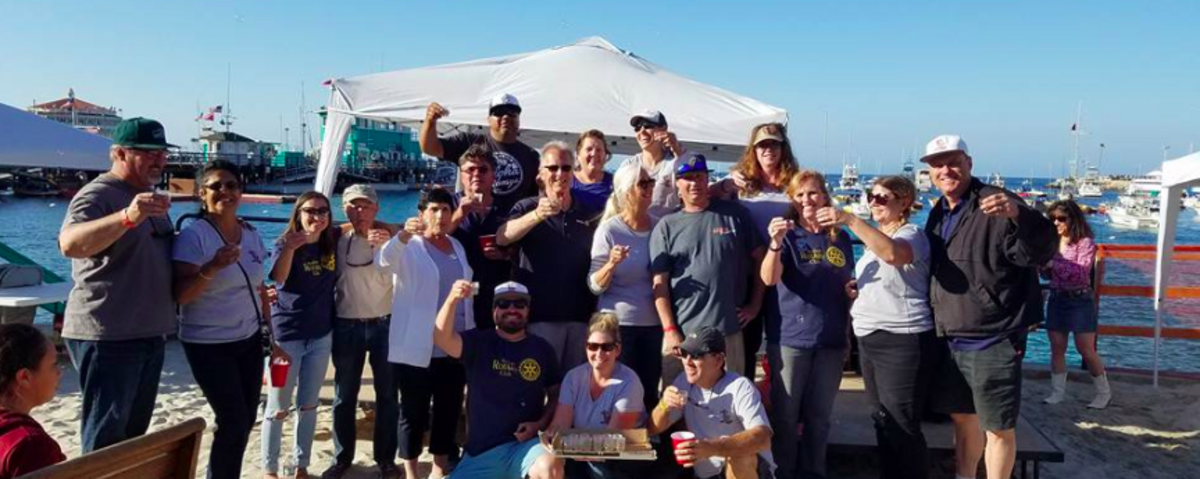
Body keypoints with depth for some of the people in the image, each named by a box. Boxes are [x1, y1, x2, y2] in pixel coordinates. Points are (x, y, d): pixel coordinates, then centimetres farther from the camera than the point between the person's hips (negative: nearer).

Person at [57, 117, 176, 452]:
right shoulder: (97, 196, -14)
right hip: (107, 336, -9)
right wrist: (127, 217, -51)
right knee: (105, 439, -3)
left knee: (135, 432, 18)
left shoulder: (149, 196, 14)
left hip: (149, 333, 9)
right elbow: (70, 244, -36)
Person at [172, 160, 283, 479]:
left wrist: (270, 338, 13)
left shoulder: (252, 234, 5)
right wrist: (212, 268, -35)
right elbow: (180, 295, -19)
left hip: (249, 340, 6)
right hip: (209, 345, -6)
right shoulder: (193, 235, -14)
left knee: (246, 421, 10)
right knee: (234, 422, -4)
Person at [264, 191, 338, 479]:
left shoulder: (333, 244, 0)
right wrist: (290, 247, -51)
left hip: (321, 335, 4)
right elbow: (278, 277, -32)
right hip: (287, 335, -4)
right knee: (278, 408, 4)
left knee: (308, 406, 13)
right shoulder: (286, 244, -12)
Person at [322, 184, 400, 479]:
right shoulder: (337, 236, -3)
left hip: (385, 323, -1)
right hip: (346, 324, 1)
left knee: (387, 394, 7)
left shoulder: (389, 233, -6)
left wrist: (390, 244, -34)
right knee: (344, 396, 10)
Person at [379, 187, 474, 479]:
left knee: (449, 409, 12)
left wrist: (471, 334, 15)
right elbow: (384, 261, -27)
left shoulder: (457, 247, 13)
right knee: (414, 412, 3)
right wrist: (403, 236, -46)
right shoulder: (409, 247, -4)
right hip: (417, 348, -5)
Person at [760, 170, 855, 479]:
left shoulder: (841, 238, 8)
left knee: (820, 415, 12)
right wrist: (776, 242, -38)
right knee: (786, 414, 2)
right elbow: (769, 279, -20)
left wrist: (848, 333, 7)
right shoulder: (788, 234, -3)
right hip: (789, 337, -3)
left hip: (831, 340, 4)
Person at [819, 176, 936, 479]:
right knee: (883, 420, 14)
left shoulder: (911, 233, -8)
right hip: (869, 339, 9)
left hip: (903, 341, -9)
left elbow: (893, 253, -33)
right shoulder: (875, 237, 18)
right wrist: (854, 289, 8)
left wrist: (850, 221, -35)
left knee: (902, 425, -4)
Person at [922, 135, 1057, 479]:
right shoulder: (937, 214, 10)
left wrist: (1018, 215, -43)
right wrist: (937, 326, 13)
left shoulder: (997, 205, -13)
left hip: (993, 341, -7)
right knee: (962, 416, 21)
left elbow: (1042, 253, -25)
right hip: (950, 340, 7)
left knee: (998, 426, 3)